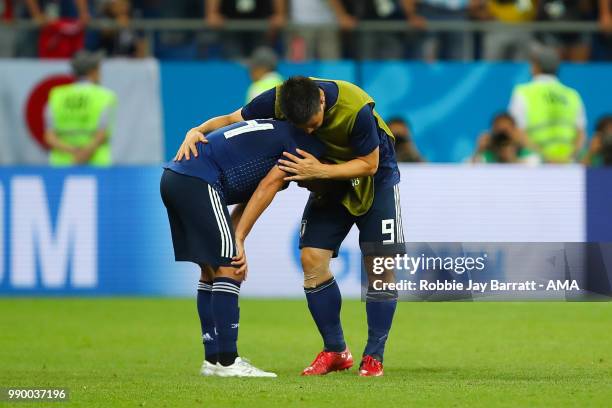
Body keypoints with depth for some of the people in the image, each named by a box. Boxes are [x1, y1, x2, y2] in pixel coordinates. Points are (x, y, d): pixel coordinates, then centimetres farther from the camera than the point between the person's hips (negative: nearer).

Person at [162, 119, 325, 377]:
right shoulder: (310, 145, 0)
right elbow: (267, 187, -7)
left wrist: (236, 241, 9)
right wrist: (239, 240, -5)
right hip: (198, 182, -10)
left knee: (211, 271, 14)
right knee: (228, 269, -6)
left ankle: (213, 360, 15)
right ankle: (226, 362, -8)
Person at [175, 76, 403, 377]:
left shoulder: (356, 109, -35)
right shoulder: (279, 100, -23)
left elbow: (369, 164, -23)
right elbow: (231, 120, -11)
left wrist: (320, 171, -35)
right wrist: (196, 132, -30)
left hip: (375, 180, -4)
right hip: (330, 181, 4)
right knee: (312, 259, -8)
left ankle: (373, 357, 2)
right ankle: (335, 351, 4)